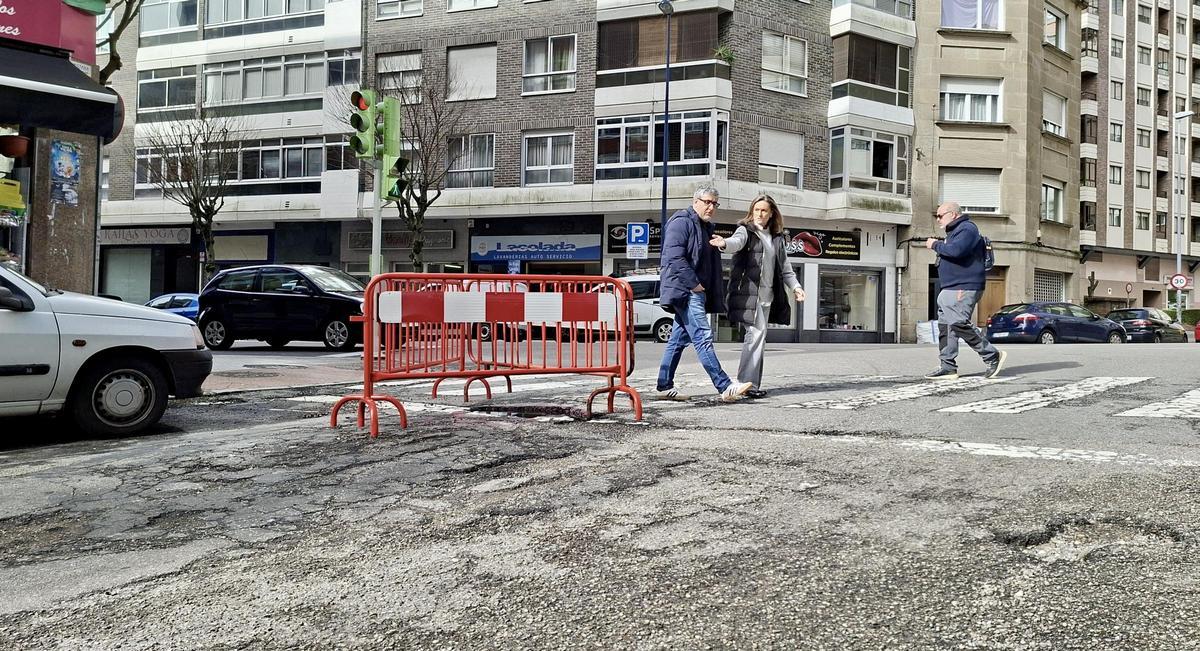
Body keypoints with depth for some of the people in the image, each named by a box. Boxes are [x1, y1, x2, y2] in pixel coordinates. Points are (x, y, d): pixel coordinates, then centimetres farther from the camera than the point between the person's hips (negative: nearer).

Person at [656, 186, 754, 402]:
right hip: (685, 290, -10)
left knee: (679, 339, 11)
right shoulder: (682, 222, -8)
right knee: (703, 337, -14)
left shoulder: (706, 227, 23)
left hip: (696, 292, 10)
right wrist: (693, 283, -18)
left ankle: (665, 386, 15)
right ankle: (725, 387, -19)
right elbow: (674, 257, -18)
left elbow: (711, 264, 29)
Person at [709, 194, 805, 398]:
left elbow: (785, 266, 22)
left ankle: (752, 383, 12)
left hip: (767, 295, 7)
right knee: (757, 332, -16)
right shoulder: (746, 230, 0)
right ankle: (748, 383, -15)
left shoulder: (777, 238, 19)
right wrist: (724, 243, -46)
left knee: (758, 337, 7)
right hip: (748, 291, -6)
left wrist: (795, 286, 8)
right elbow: (737, 241, -22)